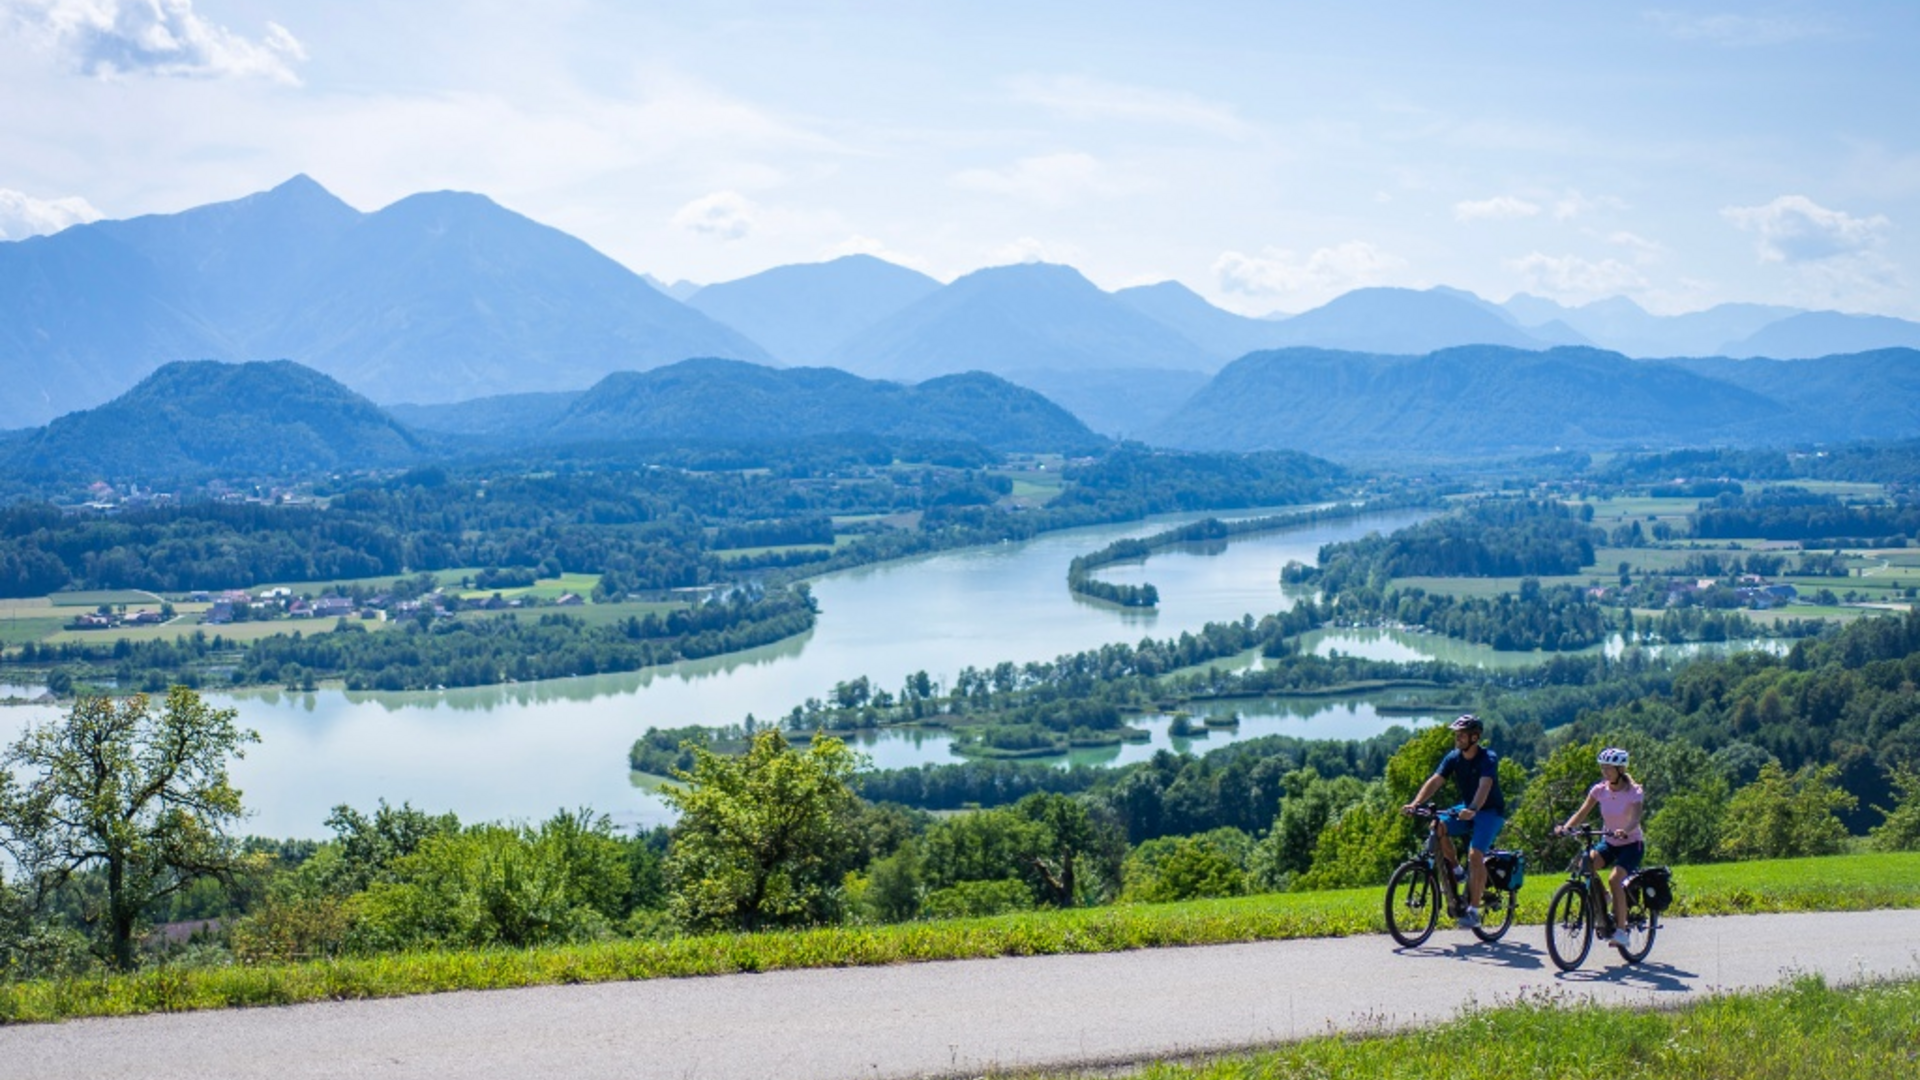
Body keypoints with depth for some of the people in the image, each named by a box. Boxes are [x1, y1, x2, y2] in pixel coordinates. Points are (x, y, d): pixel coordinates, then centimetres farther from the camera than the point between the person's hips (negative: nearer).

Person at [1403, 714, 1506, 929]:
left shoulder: (1488, 759, -20)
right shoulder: (1453, 757, -4)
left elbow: (1485, 786, -37)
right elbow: (1435, 781, -13)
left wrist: (1472, 810, -55)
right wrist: (1415, 803, -29)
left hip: (1490, 811, -6)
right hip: (1466, 808, 6)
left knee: (1475, 855, -24)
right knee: (1438, 826, -23)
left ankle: (1473, 910, -15)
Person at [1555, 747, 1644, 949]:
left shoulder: (1634, 792, -16)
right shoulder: (1599, 790, -5)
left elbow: (1636, 817, -32)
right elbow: (1582, 812, -10)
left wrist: (1625, 831, -53)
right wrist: (1566, 827, -28)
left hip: (1631, 843, -4)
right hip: (1608, 842, 4)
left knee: (1614, 879, -29)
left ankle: (1621, 930, -19)